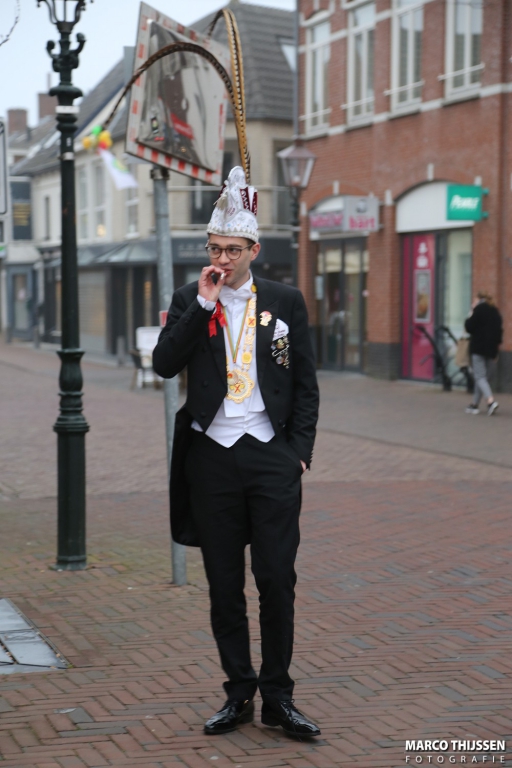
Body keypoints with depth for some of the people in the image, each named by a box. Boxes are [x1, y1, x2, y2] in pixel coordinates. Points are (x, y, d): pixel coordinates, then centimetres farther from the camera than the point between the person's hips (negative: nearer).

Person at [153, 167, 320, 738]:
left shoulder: (286, 302, 5)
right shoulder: (189, 301, 7)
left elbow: (306, 385, 7)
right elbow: (164, 364, -8)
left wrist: (299, 450, -1)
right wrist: (204, 304, -12)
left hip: (272, 457, -1)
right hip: (211, 457, 1)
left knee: (277, 580, -2)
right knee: (224, 585, 7)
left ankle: (277, 697, 11)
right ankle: (238, 694, 19)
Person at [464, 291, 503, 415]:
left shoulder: (479, 309, -8)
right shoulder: (495, 311, 14)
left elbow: (469, 327, -11)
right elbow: (499, 330, 14)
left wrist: (469, 318, 7)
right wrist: (495, 346, 17)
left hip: (478, 348, -7)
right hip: (490, 348, 7)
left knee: (480, 377, -9)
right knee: (481, 376, 14)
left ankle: (491, 401, -27)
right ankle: (475, 404, 19)